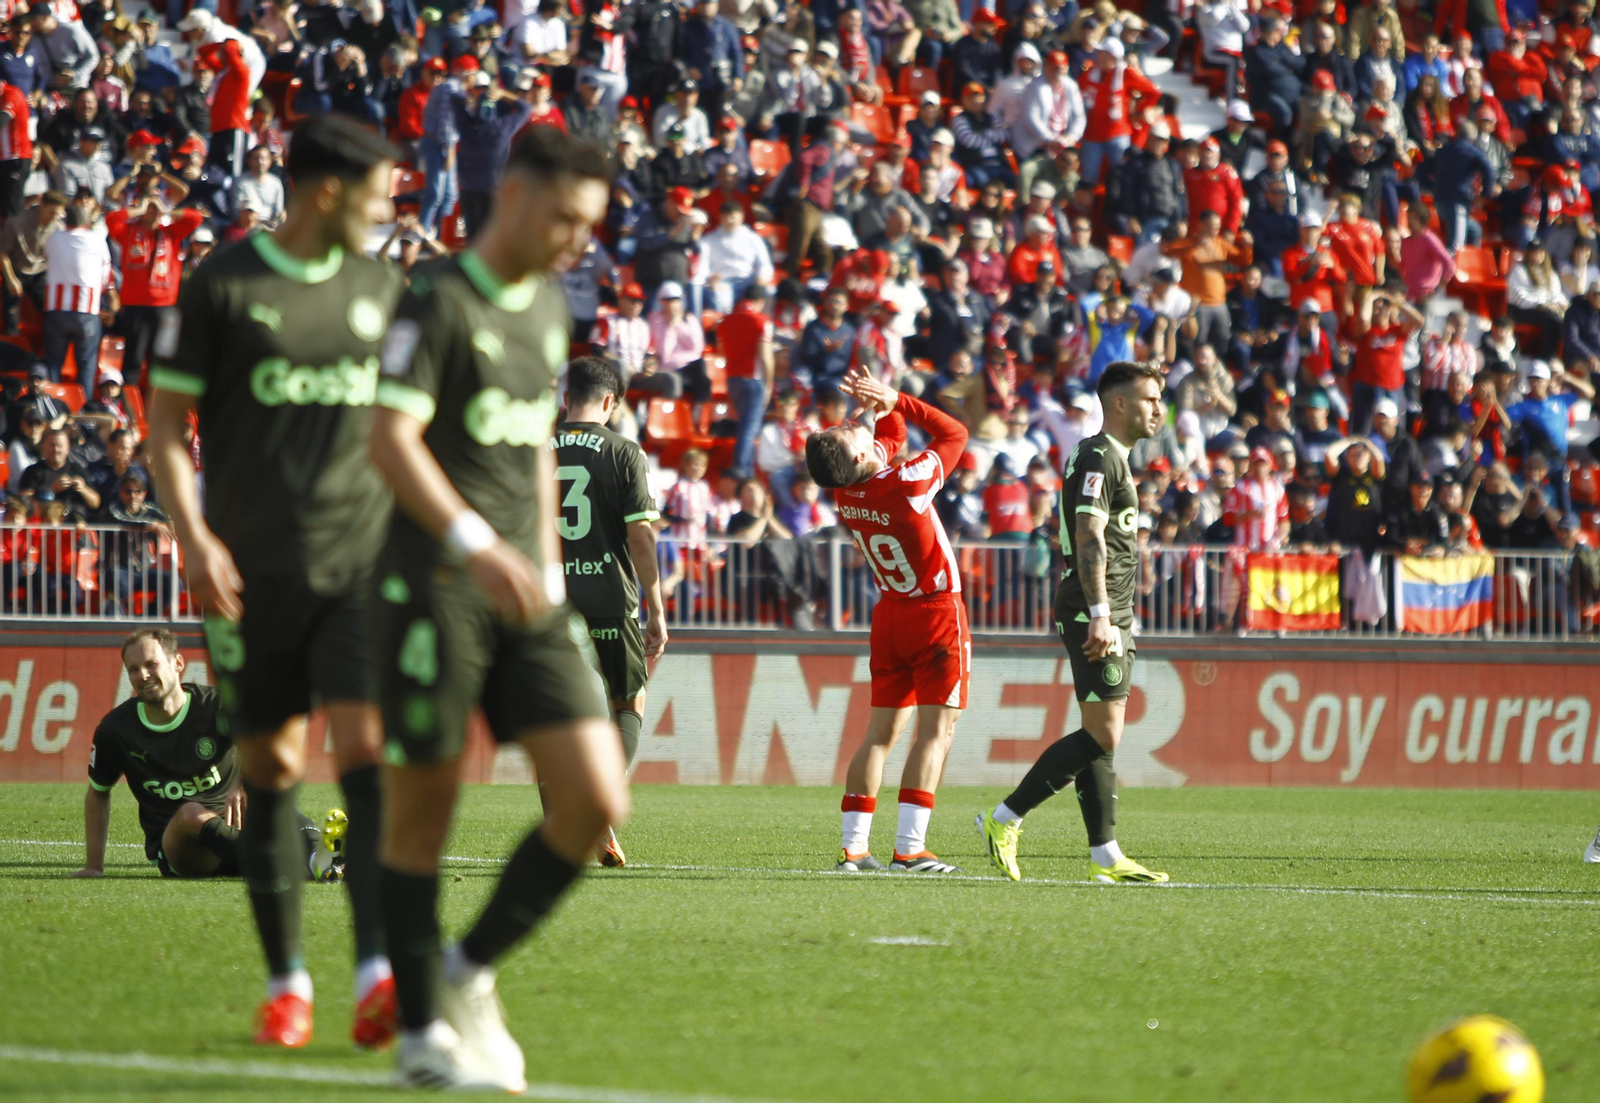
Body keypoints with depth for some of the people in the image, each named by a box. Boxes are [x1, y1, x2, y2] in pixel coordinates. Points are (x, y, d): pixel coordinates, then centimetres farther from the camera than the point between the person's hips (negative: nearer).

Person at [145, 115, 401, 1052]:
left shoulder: (381, 287, 10)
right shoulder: (222, 287, -2)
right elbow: (167, 422, -1)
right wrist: (193, 536, -13)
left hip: (360, 562, 2)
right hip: (253, 570, -2)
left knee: (368, 749, -13)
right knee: (270, 771, 4)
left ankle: (380, 973, -20)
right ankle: (287, 983, 15)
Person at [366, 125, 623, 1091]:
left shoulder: (549, 305, 15)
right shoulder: (441, 303, -8)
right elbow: (391, 438, -18)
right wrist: (475, 545, -28)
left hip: (526, 595, 7)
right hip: (435, 586, -7)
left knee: (597, 800, -5)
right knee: (423, 813, 0)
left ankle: (470, 974, 12)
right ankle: (425, 1033, 11)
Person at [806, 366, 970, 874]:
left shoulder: (845, 492, -4)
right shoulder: (909, 483, -23)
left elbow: (891, 433, 15)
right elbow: (954, 432, -6)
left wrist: (886, 408, -5)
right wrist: (894, 400, -8)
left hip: (890, 614, 6)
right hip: (938, 612, -6)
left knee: (882, 730, 10)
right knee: (936, 729, -4)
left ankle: (853, 845, 6)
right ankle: (910, 847, -12)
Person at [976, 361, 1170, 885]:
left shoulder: (1110, 458, 21)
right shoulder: (1098, 458, -11)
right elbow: (1089, 538, -21)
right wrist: (1099, 615, -29)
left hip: (1110, 617, 11)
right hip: (1096, 613, -11)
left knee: (1101, 737, 8)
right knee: (1102, 737, -13)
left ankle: (1105, 855, 8)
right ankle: (1005, 819, -10)